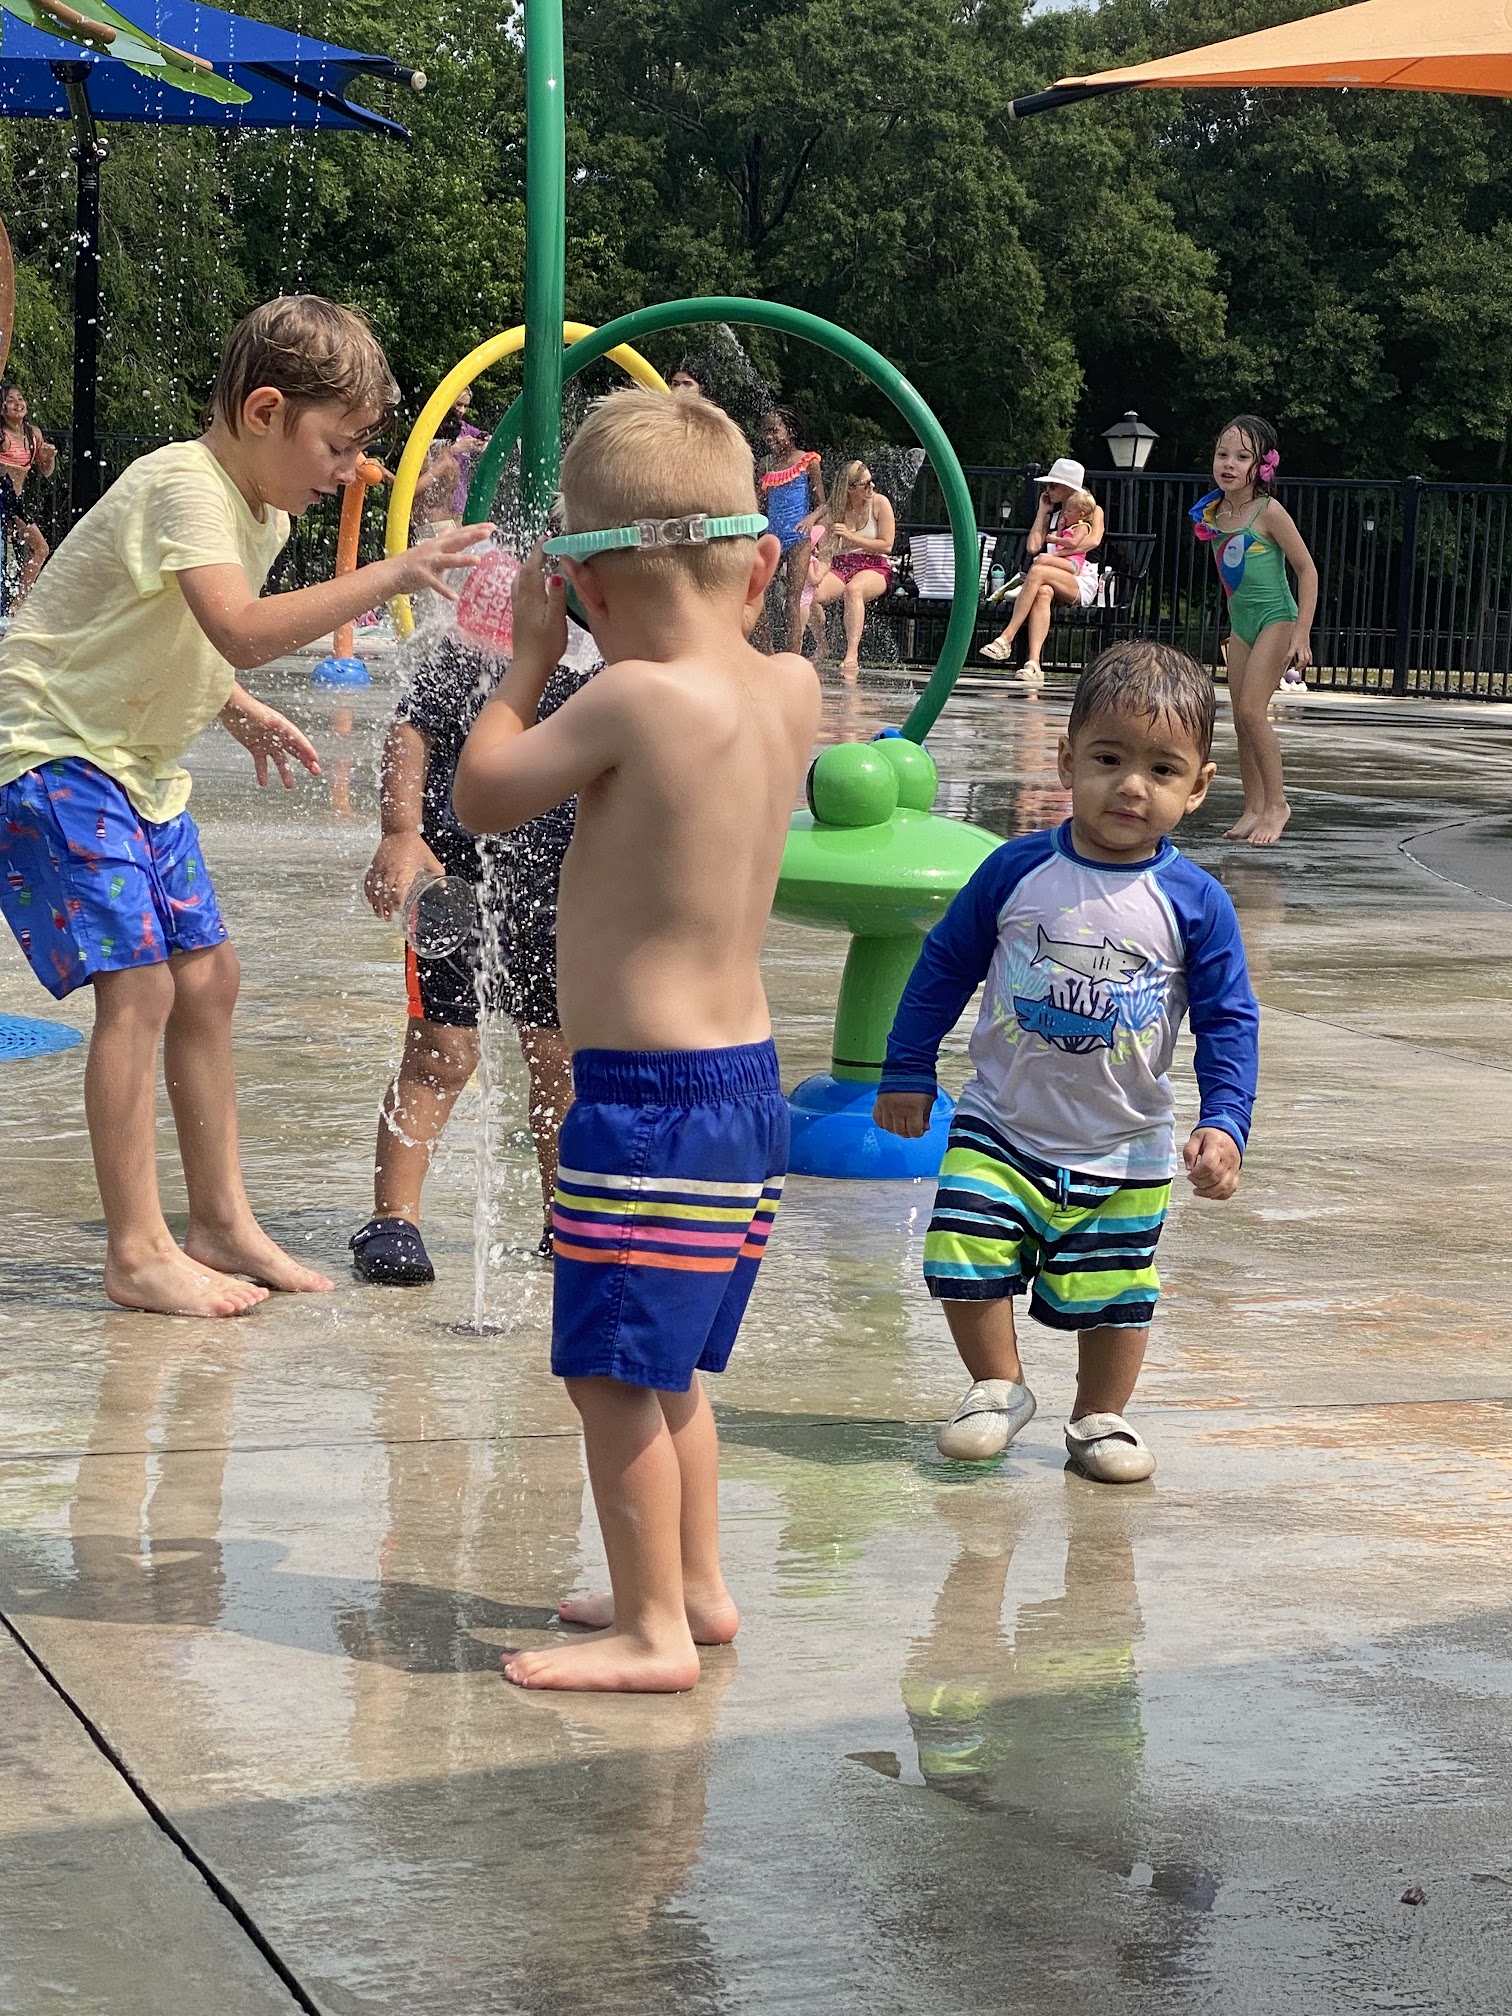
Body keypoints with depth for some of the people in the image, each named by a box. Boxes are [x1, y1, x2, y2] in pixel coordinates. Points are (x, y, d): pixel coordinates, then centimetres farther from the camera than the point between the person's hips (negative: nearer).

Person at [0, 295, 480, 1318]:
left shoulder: (264, 509, 8)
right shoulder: (183, 486, -22)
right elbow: (239, 631, -39)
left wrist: (238, 709, 6)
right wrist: (388, 576, -40)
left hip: (141, 769, 10)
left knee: (206, 976, 9)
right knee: (139, 985, -14)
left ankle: (222, 1223, 18)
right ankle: (138, 1252, -9)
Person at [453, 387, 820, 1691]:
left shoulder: (636, 698, -20)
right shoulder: (789, 691, 2)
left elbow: (483, 793, -6)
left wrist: (532, 649, 4)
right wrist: (742, 615, 16)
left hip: (649, 1094, -9)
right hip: (747, 1077, 9)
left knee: (614, 1366, 0)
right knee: (669, 1362, 21)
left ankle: (652, 1630, 6)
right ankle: (696, 1586, 31)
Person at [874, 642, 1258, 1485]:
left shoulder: (1195, 903, -10)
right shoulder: (1017, 871, -8)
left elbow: (1228, 1021, -5)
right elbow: (945, 965, 3)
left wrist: (1225, 1126, -16)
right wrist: (909, 1072, 6)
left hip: (1124, 1153, 0)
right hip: (1001, 1130, 0)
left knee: (1112, 1297, 9)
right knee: (968, 1263, -7)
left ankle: (1100, 1417, 32)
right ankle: (1000, 1389, 17)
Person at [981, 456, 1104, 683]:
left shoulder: (1093, 510, 13)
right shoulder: (1052, 517, 28)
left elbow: (1093, 540, -9)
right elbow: (1032, 547, 10)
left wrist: (1053, 547, -15)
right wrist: (1042, 512, 16)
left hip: (1082, 586, -4)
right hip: (1056, 586, 4)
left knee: (1039, 571, -34)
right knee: (1043, 592, -36)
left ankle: (1006, 639, -43)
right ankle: (1033, 663, -55)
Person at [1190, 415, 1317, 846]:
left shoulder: (1268, 512, -15)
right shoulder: (1213, 514, 3)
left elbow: (1307, 570, -11)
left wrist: (1302, 634, -16)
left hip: (1276, 619, -7)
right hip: (1240, 623, 7)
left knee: (1251, 710, -15)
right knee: (1241, 720, 5)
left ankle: (1276, 802, -5)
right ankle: (1253, 808, 11)